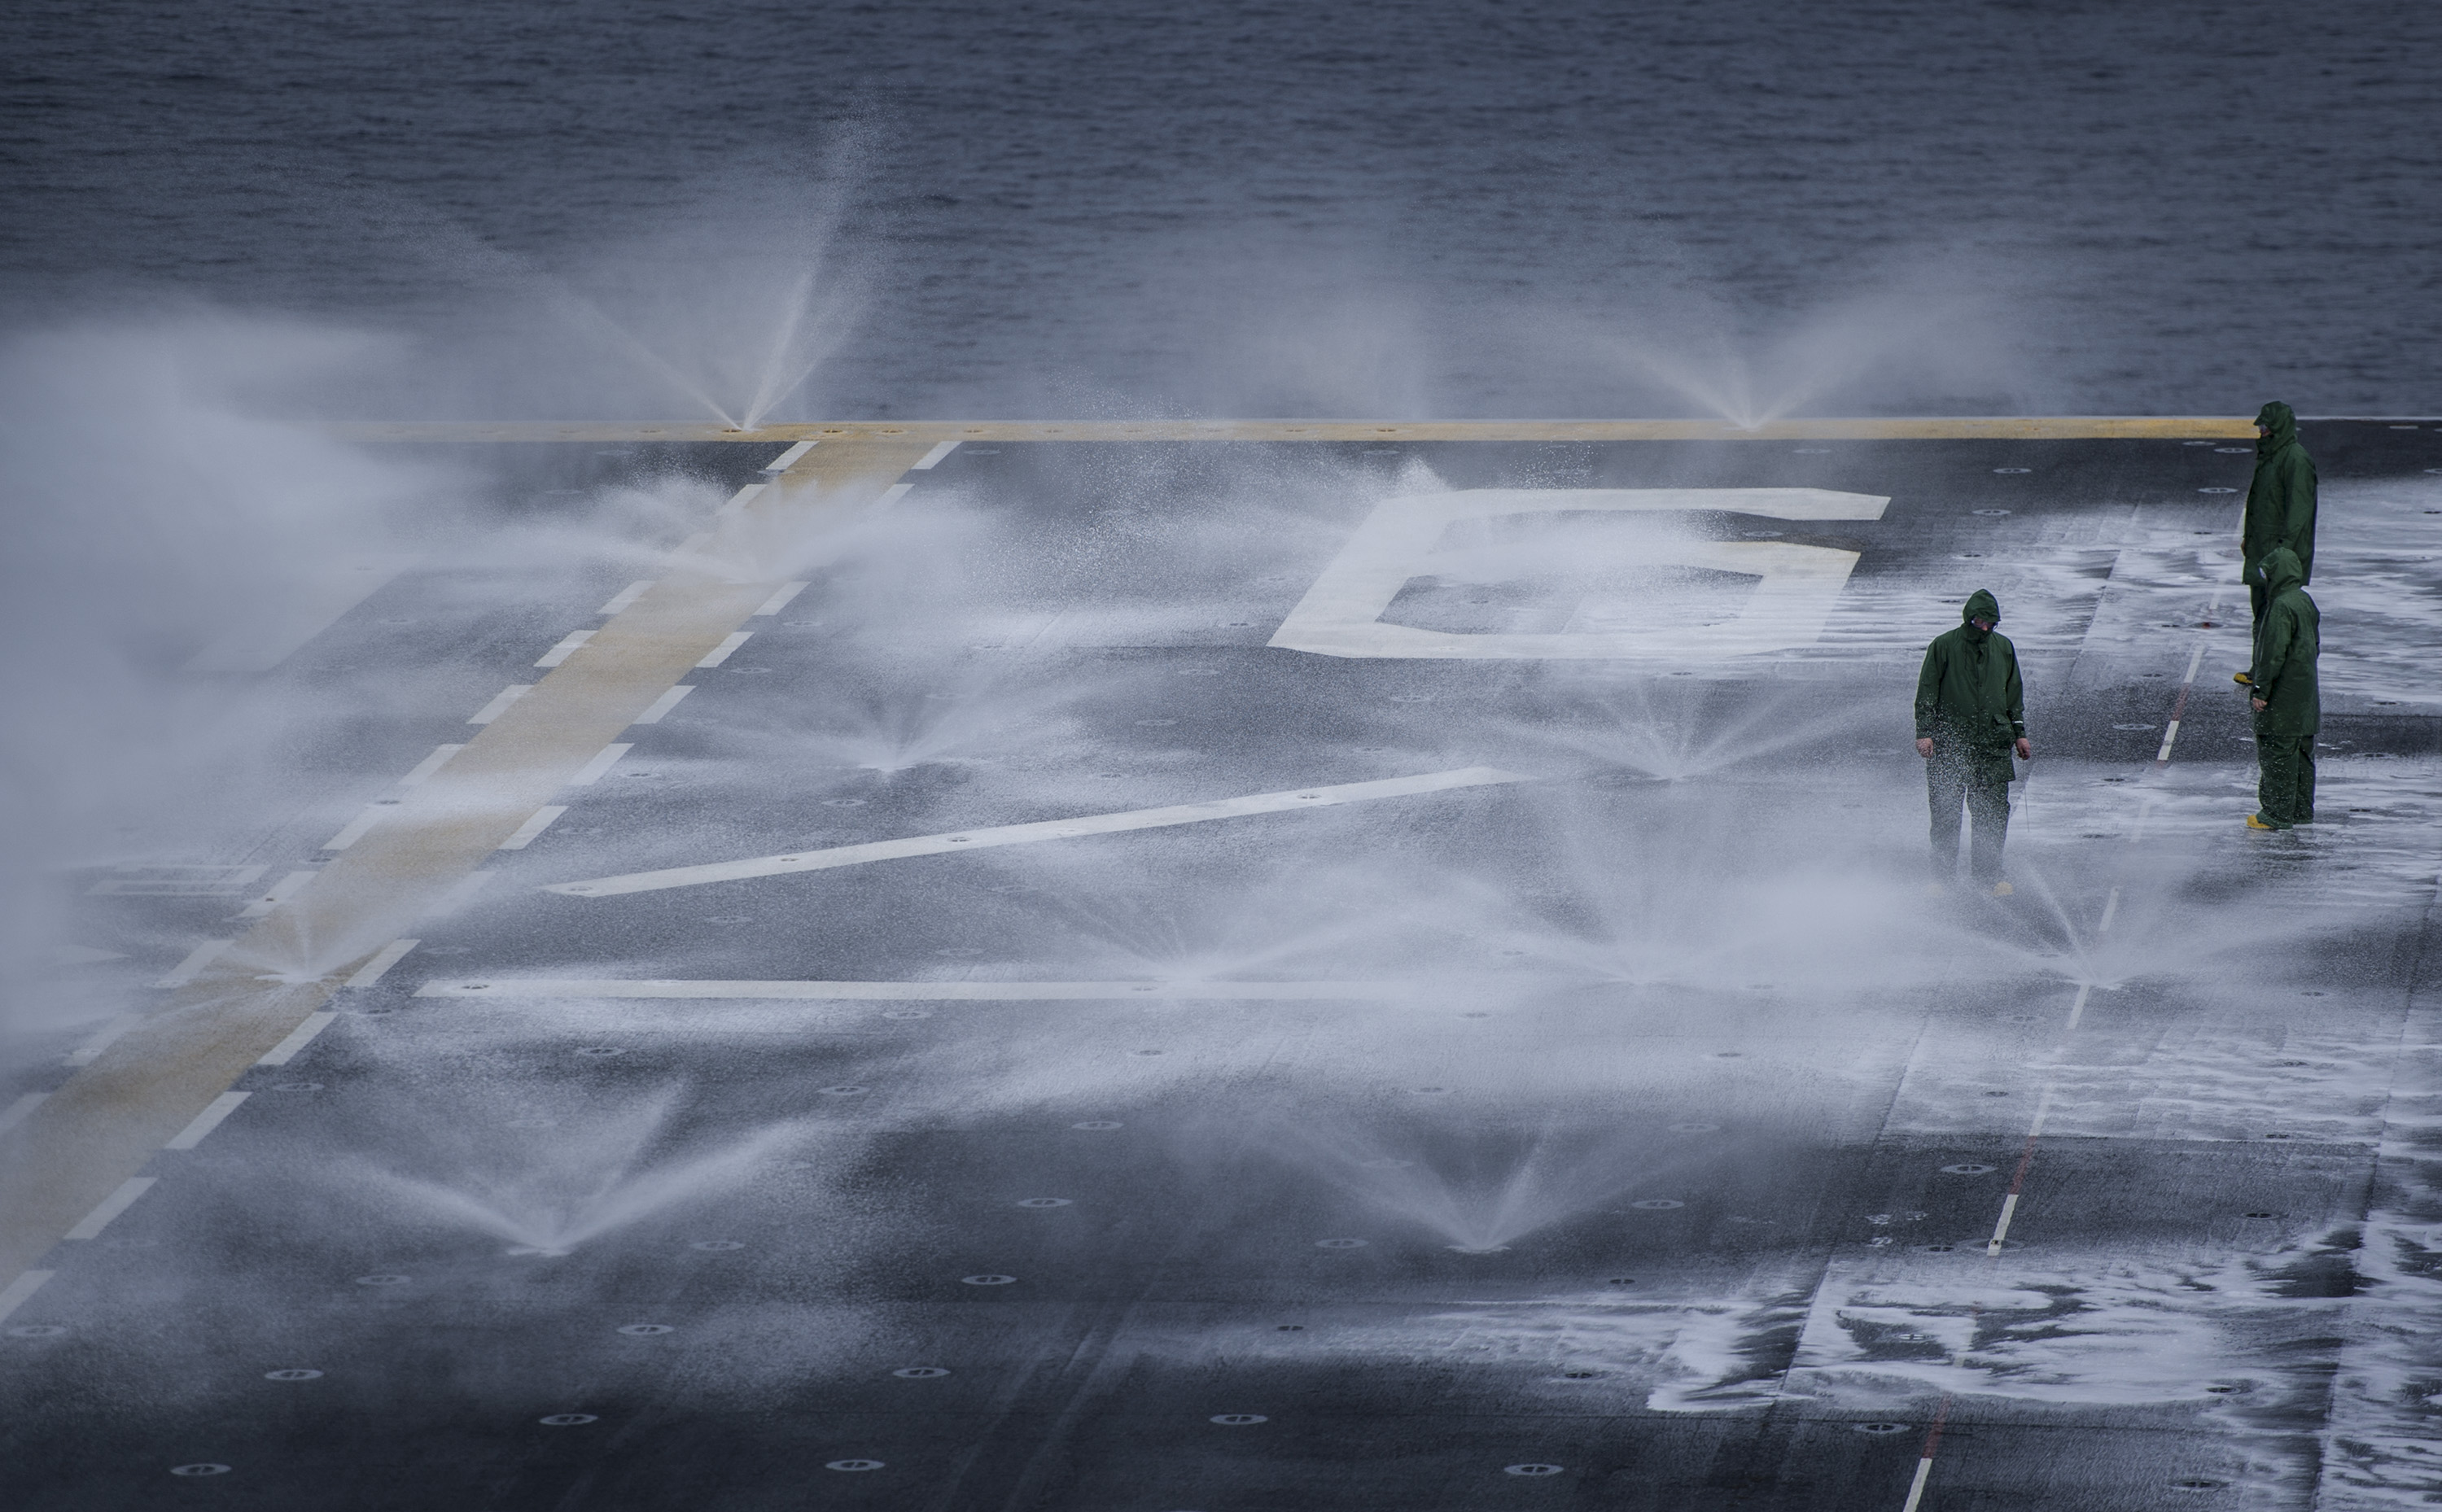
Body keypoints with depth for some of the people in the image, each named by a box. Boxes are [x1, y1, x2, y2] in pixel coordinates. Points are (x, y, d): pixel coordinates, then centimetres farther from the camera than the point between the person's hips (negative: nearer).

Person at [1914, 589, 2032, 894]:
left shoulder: (2004, 648, 11)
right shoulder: (1944, 647, -1)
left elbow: (2014, 694, 19)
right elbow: (1927, 692, 0)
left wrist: (2019, 733, 15)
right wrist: (1924, 732, -8)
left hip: (1993, 743, 3)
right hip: (1949, 743, -3)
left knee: (1993, 812, -1)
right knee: (1946, 812, -3)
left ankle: (1989, 875, 7)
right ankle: (1943, 877, 4)